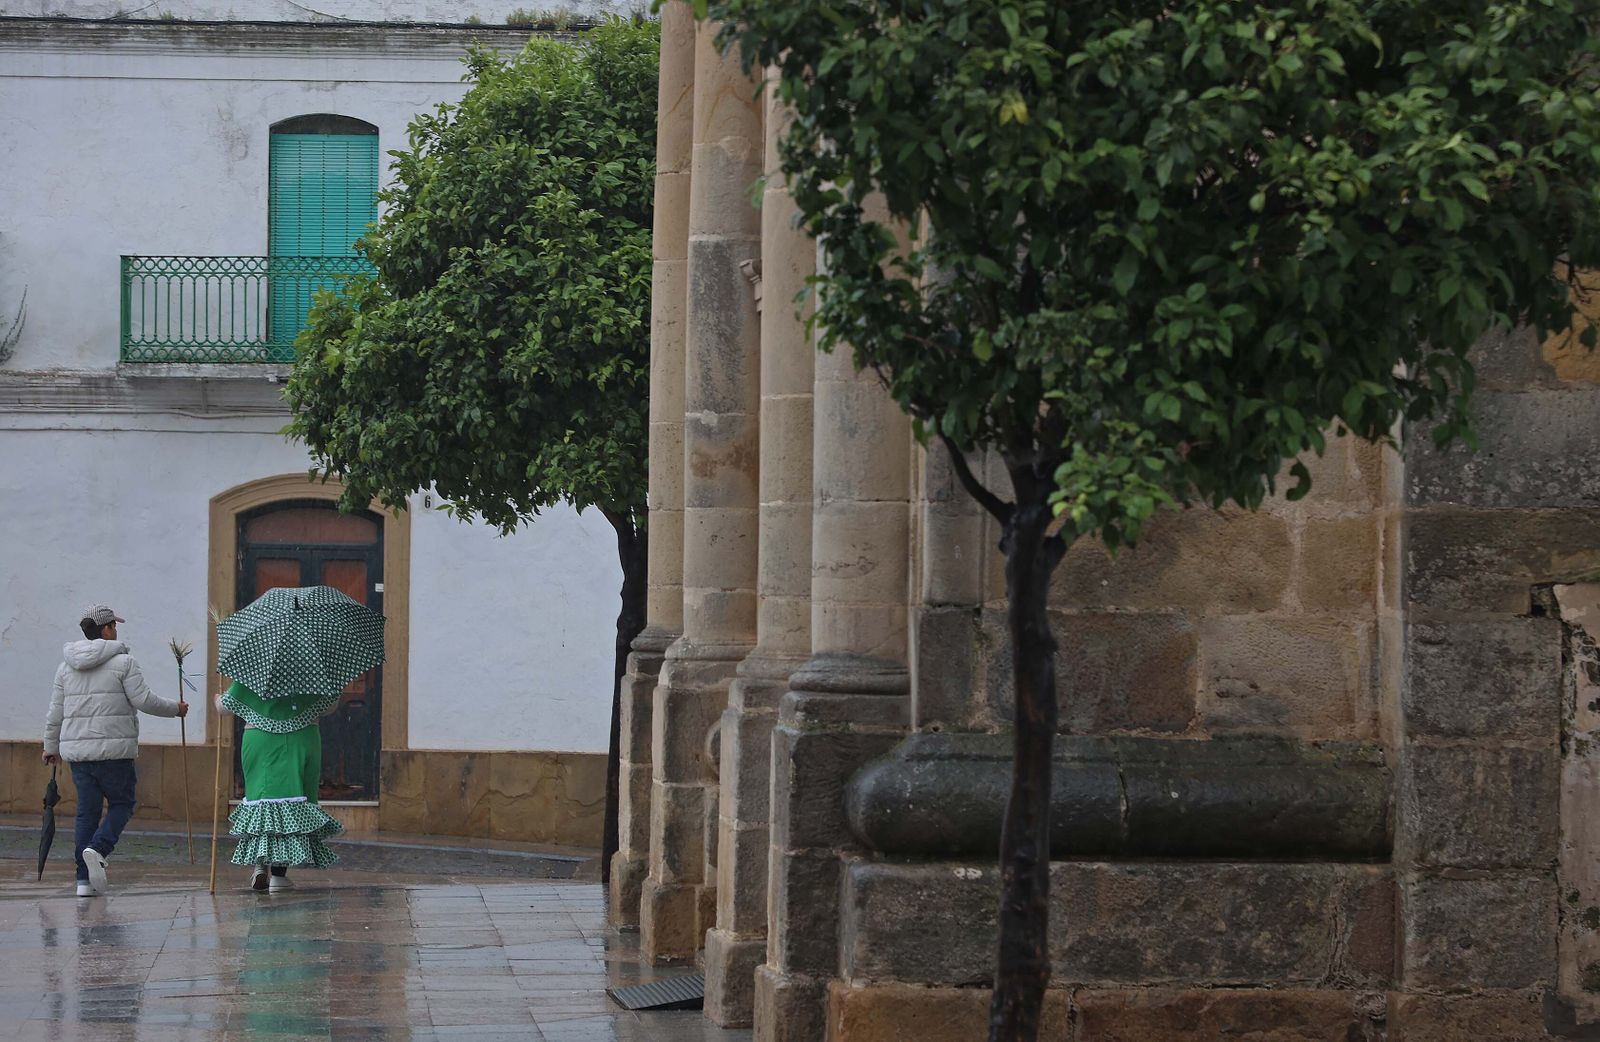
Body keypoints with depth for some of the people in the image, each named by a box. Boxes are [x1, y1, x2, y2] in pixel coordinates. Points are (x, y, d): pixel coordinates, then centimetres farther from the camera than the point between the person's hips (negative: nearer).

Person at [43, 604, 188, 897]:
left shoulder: (67, 665, 11)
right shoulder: (122, 662, -5)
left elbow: (55, 712, 14)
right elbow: (144, 701, -9)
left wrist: (51, 746, 25)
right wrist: (175, 709, 8)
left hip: (77, 751, 5)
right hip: (113, 750, -5)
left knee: (87, 811, 8)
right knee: (121, 804, 8)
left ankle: (84, 879, 4)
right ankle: (97, 850, -17)